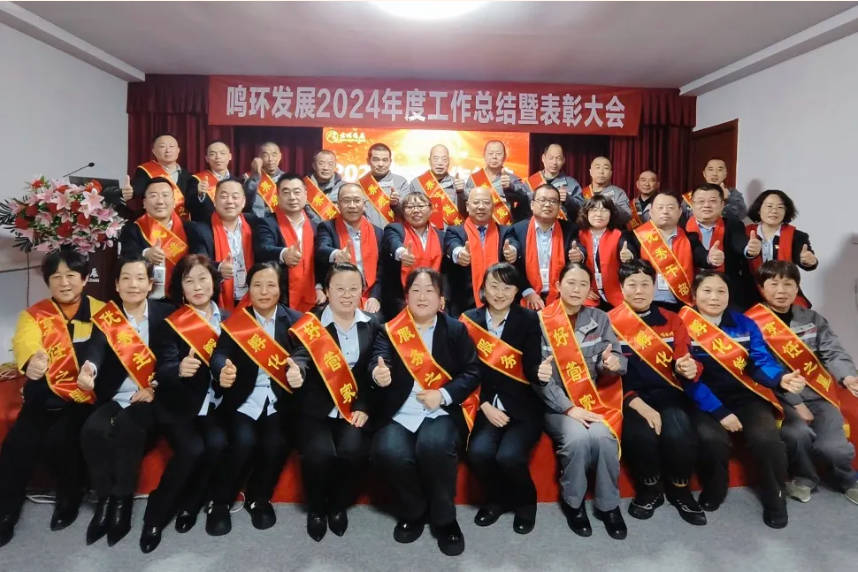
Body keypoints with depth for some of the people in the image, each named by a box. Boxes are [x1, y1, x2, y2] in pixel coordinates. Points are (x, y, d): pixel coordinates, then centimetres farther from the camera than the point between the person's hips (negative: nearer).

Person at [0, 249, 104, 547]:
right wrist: (31, 362, -39)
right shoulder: (34, 315, 6)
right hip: (44, 395, 3)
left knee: (60, 438, -22)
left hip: (84, 396, -2)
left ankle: (69, 497, 5)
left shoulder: (101, 312, 3)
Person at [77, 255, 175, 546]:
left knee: (127, 428, -31)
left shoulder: (166, 313, 4)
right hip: (115, 396, 3)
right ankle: (104, 499, -8)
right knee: (92, 429, -26)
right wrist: (89, 367, -36)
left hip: (151, 396, -2)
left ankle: (123, 502, -14)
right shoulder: (105, 315, 8)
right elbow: (96, 348, -13)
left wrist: (156, 386, -16)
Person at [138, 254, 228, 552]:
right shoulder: (171, 323, -5)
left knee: (217, 443, -24)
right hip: (178, 404, -2)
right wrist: (179, 369, -38)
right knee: (192, 448, -25)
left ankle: (189, 505, 2)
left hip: (213, 403, 3)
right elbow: (162, 370, -17)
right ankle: (156, 514, 0)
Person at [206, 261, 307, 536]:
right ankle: (219, 502, 3)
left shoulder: (295, 319, 8)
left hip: (279, 401, 0)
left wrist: (298, 371, -32)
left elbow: (301, 354, -7)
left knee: (275, 444, -23)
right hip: (243, 400, 0)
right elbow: (220, 353, -7)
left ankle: (259, 498, 7)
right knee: (244, 442, -25)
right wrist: (221, 371, -32)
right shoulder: (235, 318, 7)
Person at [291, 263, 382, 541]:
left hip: (356, 408, 1)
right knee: (319, 453, -25)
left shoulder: (373, 325, 8)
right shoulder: (310, 322, 2)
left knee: (353, 451, -24)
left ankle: (339, 505, 10)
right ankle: (316, 508, 10)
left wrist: (364, 408, -9)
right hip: (316, 409, -1)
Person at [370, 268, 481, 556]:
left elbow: (472, 372, 3)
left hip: (442, 413, -1)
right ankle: (413, 512, 4)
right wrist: (379, 375, -34)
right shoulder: (389, 330, 8)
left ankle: (444, 518, -4)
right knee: (389, 453, -29)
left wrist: (444, 394, -13)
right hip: (399, 415, 1)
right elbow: (378, 362, -9)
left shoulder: (456, 329, 10)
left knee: (434, 446, -32)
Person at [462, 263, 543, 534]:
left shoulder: (529, 320, -2)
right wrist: (485, 406, -9)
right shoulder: (469, 320, 2)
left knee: (509, 456, -25)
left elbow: (531, 370, -9)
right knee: (478, 452, -24)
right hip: (485, 406, 2)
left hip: (522, 406, -1)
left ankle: (525, 501, 11)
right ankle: (497, 498, 10)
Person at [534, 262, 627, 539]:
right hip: (557, 403, -2)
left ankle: (608, 504, -2)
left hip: (597, 398, 2)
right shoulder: (541, 321, -3)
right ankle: (572, 502, -2)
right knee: (578, 438, -30)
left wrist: (613, 363, -25)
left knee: (603, 437, -27)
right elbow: (540, 375, -8)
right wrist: (569, 408, -17)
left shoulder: (600, 319, 8)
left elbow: (616, 358, 0)